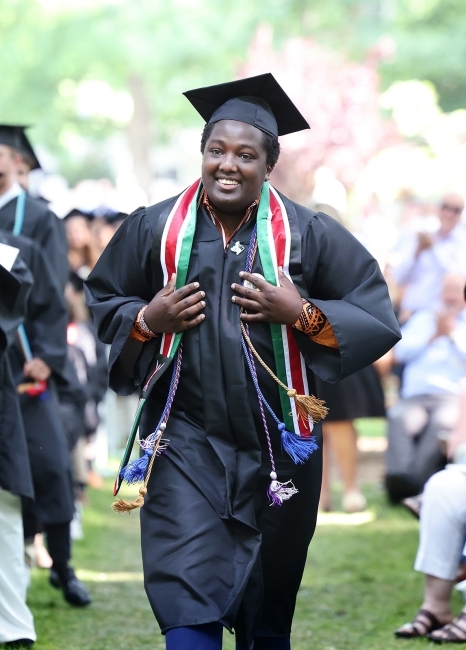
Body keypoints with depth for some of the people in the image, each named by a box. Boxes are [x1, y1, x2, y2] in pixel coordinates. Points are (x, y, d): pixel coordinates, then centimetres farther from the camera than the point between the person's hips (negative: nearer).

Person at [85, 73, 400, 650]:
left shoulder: (308, 235, -2)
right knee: (188, 603, -12)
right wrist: (148, 318, -7)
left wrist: (303, 314, -17)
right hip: (185, 442, 0)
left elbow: (379, 319, -2)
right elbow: (101, 301, 13)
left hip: (278, 445, 1)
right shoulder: (155, 229, 2)